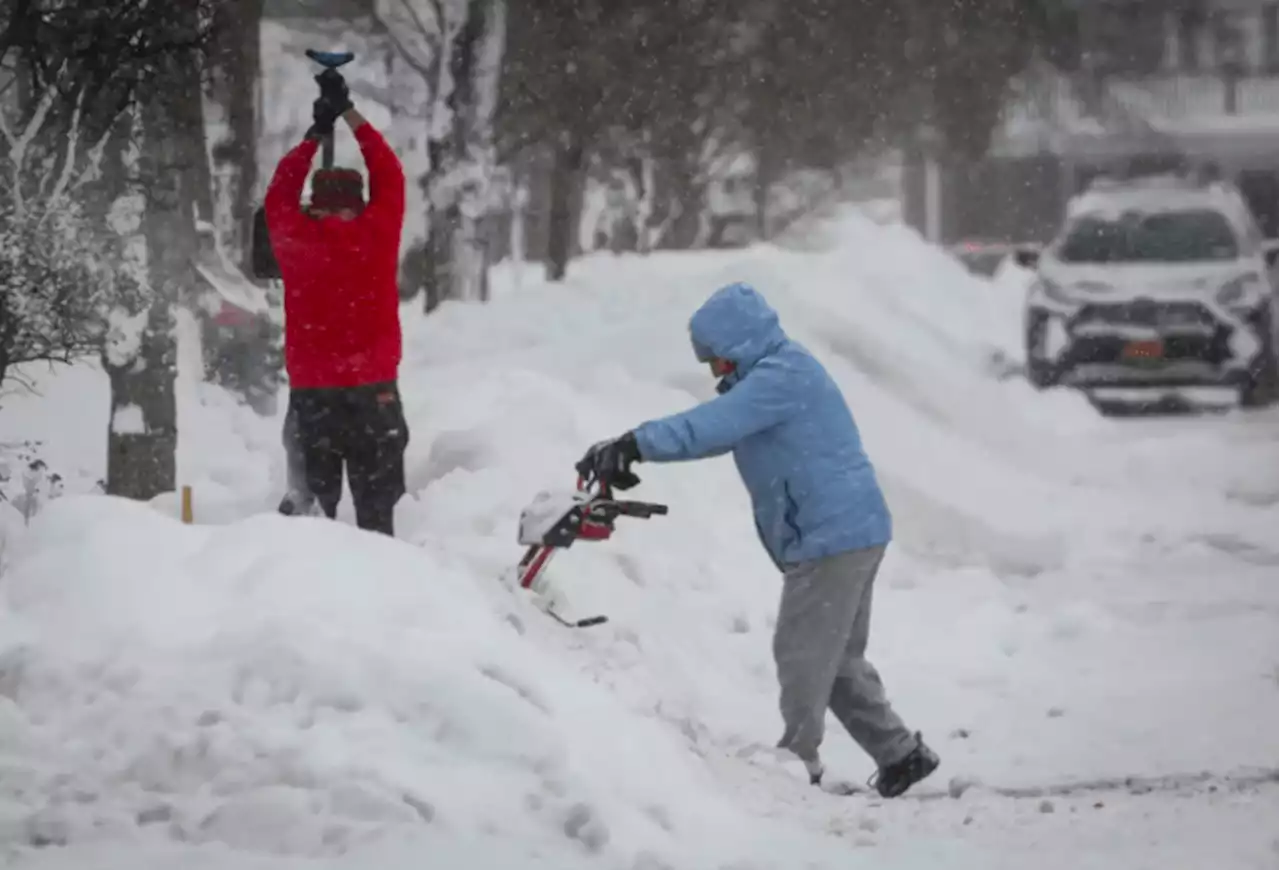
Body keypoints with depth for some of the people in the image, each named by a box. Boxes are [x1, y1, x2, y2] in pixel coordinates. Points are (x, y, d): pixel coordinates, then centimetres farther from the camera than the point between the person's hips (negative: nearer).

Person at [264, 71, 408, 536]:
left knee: (311, 499, 6)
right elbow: (390, 176, 12)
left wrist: (315, 135, 25)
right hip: (373, 391, -1)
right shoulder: (374, 236, -4)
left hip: (310, 393, 1)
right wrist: (349, 113, 20)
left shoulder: (295, 240, -2)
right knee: (376, 506, 2)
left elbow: (279, 193, 18)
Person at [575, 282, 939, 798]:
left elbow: (710, 427, -27)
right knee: (838, 659, 16)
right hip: (850, 533, 11)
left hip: (833, 537, -11)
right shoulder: (775, 374, 18)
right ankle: (901, 753, 20)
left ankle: (798, 763, 3)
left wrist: (634, 445, -27)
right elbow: (717, 427, 14)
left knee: (802, 654, -3)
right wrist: (629, 450, 2)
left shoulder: (780, 377, -16)